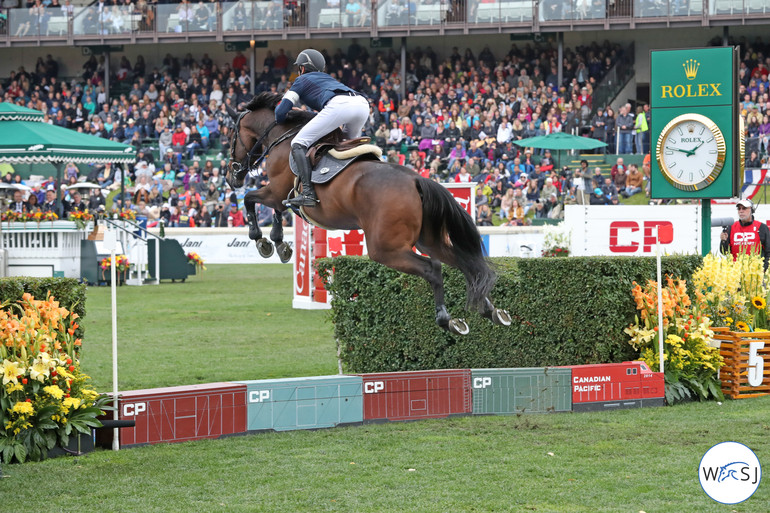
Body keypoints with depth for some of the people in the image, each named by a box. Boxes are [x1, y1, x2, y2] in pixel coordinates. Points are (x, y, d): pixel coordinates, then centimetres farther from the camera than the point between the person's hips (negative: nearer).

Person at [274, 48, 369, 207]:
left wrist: (279, 122, 40)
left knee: (298, 143, -4)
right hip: (362, 103, 7)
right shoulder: (327, 78, 42)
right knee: (350, 141, 36)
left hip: (339, 105, -7)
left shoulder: (302, 80, 25)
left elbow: (281, 112, 20)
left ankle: (308, 193, -21)